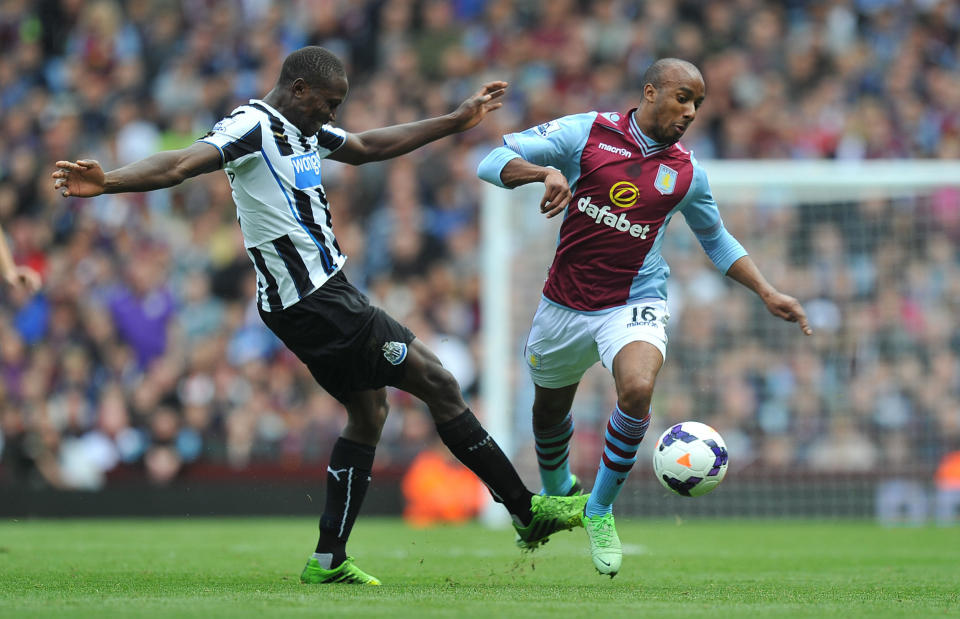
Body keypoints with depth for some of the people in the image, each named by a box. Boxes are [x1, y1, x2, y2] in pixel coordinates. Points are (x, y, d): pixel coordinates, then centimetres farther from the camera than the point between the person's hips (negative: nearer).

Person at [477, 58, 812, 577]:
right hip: (565, 302, 1)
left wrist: (768, 293, 8)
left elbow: (717, 241, 19)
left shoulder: (687, 173, 2)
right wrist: (546, 172, -29)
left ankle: (600, 510, -8)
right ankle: (555, 493, 53)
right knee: (549, 409, 18)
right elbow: (493, 162, -9)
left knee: (637, 389, -29)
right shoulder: (585, 134, -6)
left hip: (635, 305, -1)